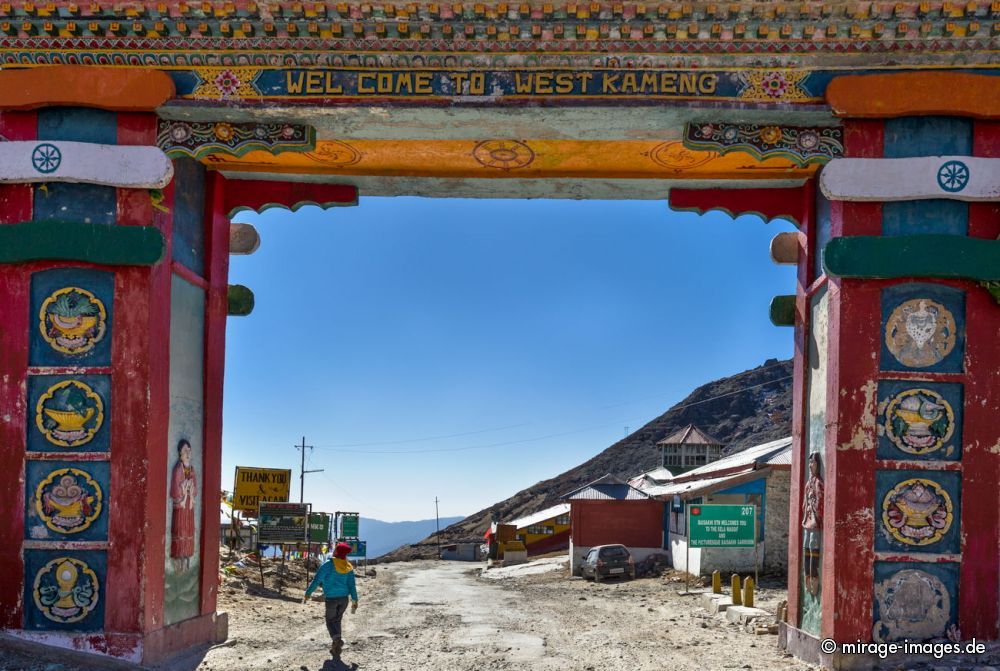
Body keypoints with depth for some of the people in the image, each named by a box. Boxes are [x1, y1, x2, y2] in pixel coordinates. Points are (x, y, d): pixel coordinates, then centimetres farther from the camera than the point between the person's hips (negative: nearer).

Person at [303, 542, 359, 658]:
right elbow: (352, 585, 2)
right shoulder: (348, 567, 2)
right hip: (344, 598, 4)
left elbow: (316, 580, -11)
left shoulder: (328, 564, -12)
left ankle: (337, 638, -21)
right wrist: (354, 600, 8)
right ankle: (336, 648, 16)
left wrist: (308, 594, -2)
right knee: (337, 621, 18)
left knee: (330, 621, 8)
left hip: (331, 598, -4)